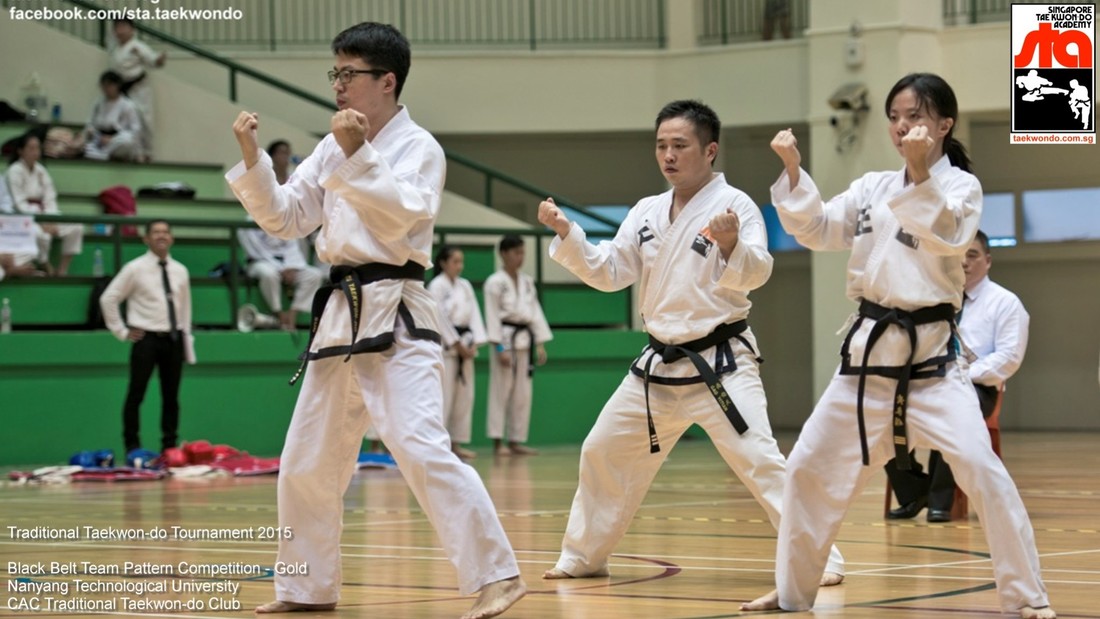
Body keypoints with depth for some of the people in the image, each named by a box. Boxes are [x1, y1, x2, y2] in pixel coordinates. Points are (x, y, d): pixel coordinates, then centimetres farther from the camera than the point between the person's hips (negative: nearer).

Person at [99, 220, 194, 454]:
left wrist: (188, 348, 12)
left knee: (171, 397, 6)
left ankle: (169, 448, 12)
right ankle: (132, 449, 1)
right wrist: (122, 331, -3)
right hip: (146, 338, -4)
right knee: (136, 395, -4)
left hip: (173, 340, 4)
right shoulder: (135, 269, -3)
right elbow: (108, 299, -1)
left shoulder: (180, 271, 10)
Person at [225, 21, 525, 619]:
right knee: (306, 462, 13)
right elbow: (286, 219, 12)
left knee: (422, 448, -21)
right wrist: (253, 160, -1)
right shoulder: (332, 148, 12)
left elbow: (399, 218, -21)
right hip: (341, 315, 8)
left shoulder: (417, 146, -7)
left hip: (396, 317, -8)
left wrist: (357, 156, -26)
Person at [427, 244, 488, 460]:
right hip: (445, 345, -7)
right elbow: (440, 317, -12)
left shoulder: (465, 286, 13)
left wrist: (474, 344, -4)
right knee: (444, 395, -12)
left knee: (465, 396, 7)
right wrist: (457, 344, -13)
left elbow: (474, 314, 8)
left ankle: (457, 443, 13)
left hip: (465, 345, 7)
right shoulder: (436, 285, -8)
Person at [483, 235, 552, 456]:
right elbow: (492, 316, -11)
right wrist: (500, 347, -16)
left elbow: (536, 312, 14)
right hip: (506, 338, -7)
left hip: (524, 339, 7)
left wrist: (540, 344, 9)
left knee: (522, 394, 7)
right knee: (501, 390, -6)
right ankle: (498, 442, -2)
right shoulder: (495, 282, -7)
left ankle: (516, 441, 13)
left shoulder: (527, 281, 13)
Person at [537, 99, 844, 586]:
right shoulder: (647, 212, 8)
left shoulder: (734, 204, -10)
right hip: (660, 364, 7)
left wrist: (732, 245, -43)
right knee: (603, 453, 14)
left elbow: (755, 272, -22)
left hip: (721, 362, -7)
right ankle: (583, 556, 31)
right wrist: (566, 234, -6)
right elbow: (608, 273, 7)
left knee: (759, 461, -17)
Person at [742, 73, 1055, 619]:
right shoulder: (873, 187, 9)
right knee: (811, 466, 11)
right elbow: (817, 229, 4)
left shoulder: (961, 185, -5)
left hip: (931, 353, -5)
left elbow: (948, 234, -24)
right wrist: (793, 171, -10)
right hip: (869, 349, 6)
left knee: (981, 468, -19)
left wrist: (921, 172, -36)